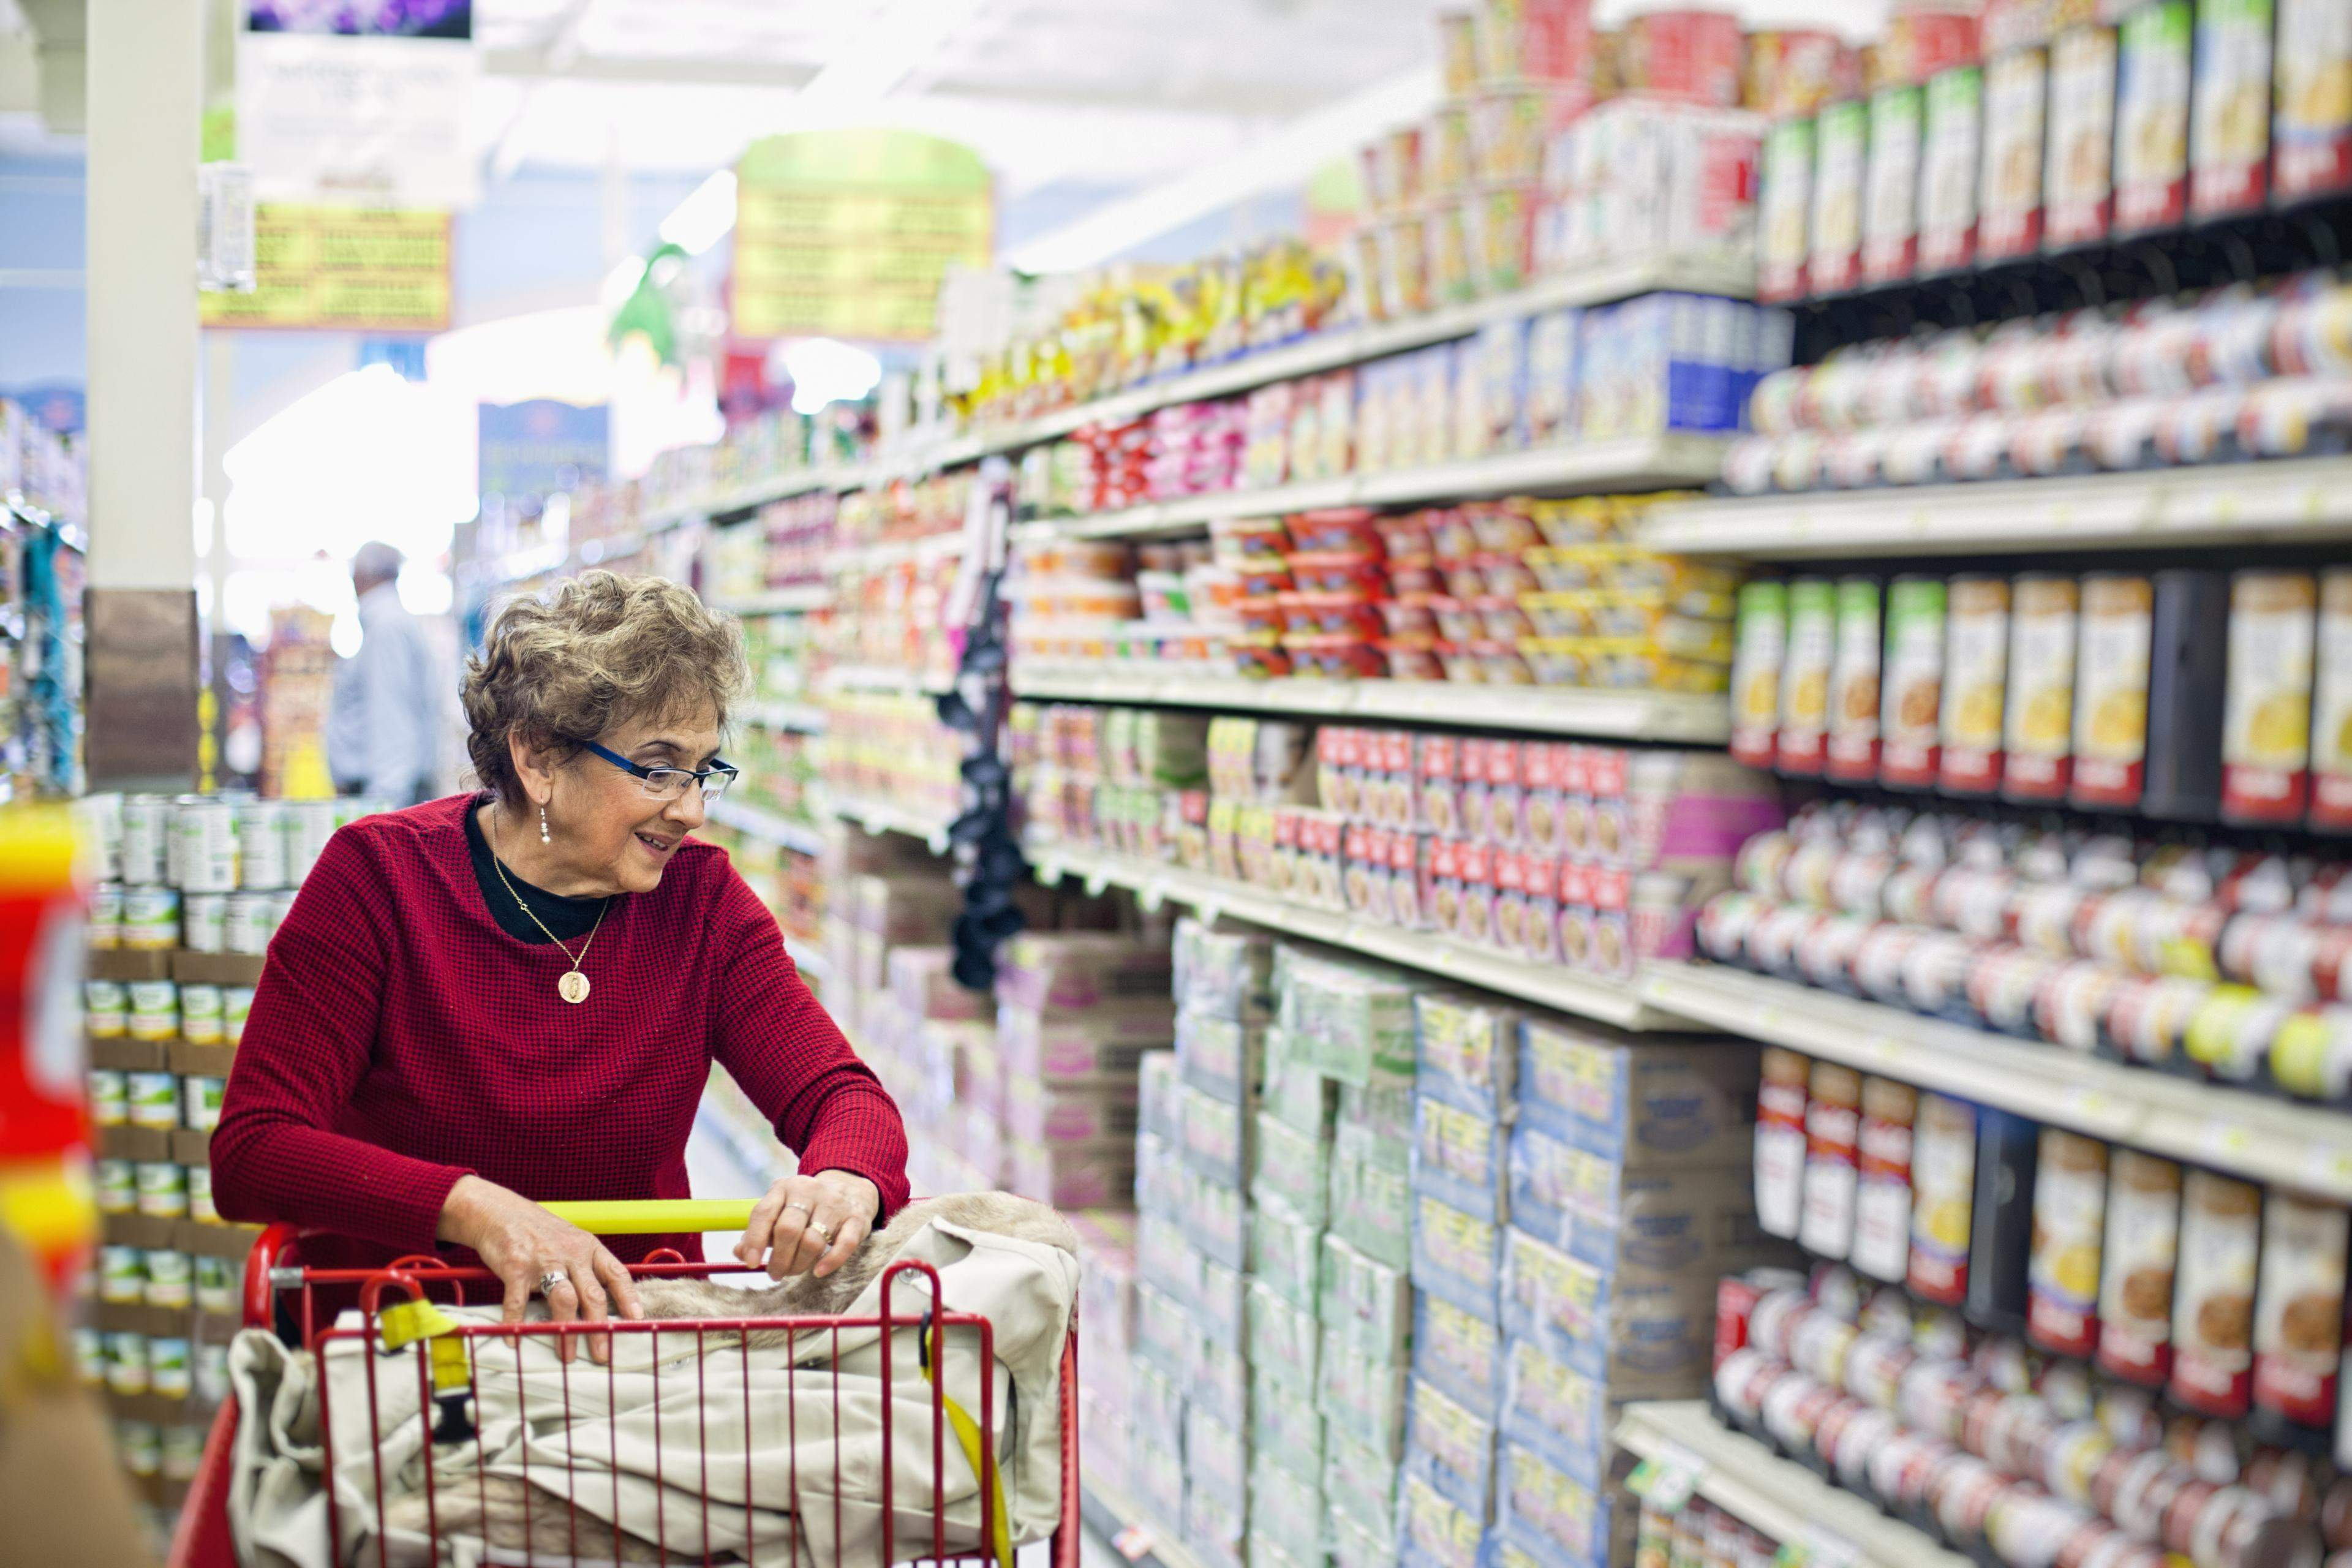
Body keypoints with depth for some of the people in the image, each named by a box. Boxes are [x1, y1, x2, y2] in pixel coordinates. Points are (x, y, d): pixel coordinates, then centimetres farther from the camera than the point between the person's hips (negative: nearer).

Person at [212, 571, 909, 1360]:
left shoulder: (700, 897, 2)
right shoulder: (379, 875, -6)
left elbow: (840, 1093, -2)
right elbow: (249, 1154, -12)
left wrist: (846, 1180, -27)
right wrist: (472, 1207, -29)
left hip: (634, 1338, 2)